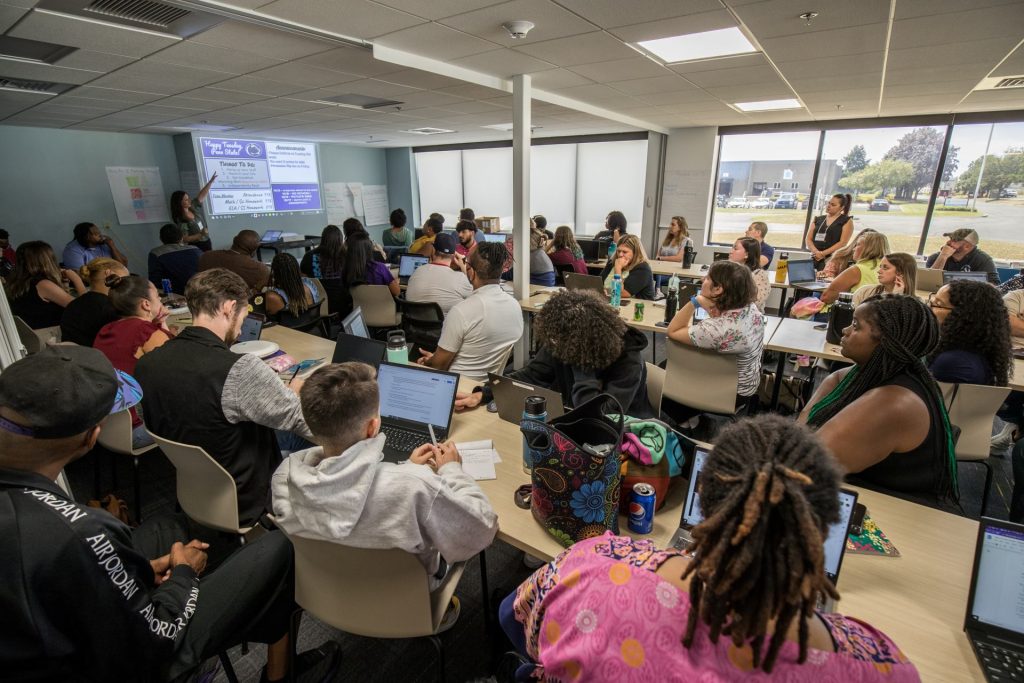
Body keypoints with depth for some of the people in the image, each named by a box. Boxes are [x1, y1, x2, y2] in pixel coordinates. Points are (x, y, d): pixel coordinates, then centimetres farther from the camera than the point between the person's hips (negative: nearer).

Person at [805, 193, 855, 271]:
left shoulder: (846, 221, 6)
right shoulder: (818, 220, 18)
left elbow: (842, 243, -5)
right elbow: (808, 239, 10)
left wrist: (823, 253, -14)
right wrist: (816, 252, -9)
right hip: (814, 258, 4)